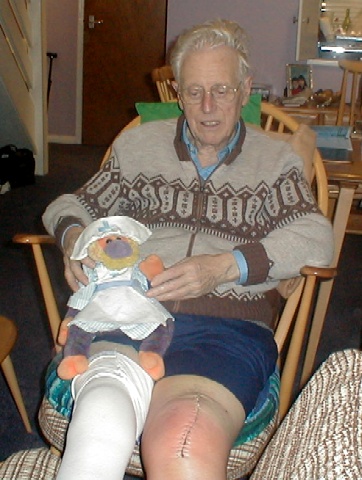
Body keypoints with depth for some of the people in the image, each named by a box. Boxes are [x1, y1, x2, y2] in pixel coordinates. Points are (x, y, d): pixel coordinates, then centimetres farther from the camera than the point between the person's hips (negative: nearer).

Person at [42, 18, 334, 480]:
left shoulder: (276, 160, 18)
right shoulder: (138, 143, 24)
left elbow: (315, 238, 3)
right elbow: (75, 204, 28)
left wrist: (226, 266, -12)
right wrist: (73, 235, 2)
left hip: (230, 326, 0)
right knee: (103, 416, -38)